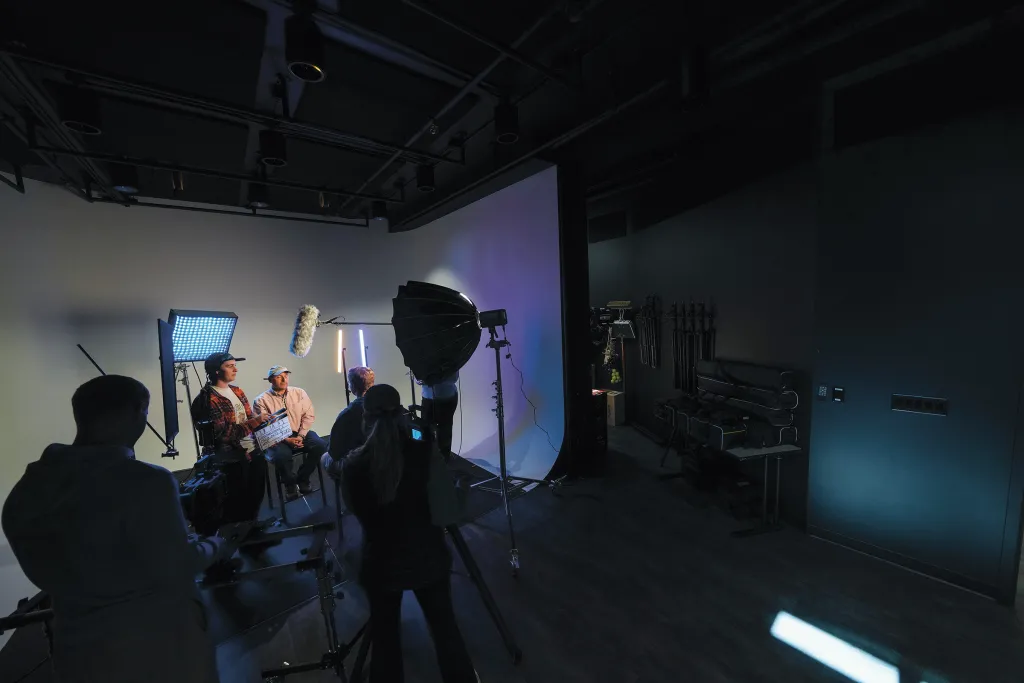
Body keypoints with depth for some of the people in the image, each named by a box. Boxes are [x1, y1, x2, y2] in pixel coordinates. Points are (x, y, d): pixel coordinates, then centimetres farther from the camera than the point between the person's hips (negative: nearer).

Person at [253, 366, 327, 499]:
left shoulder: (299, 393, 7)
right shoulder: (261, 400, -2)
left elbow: (309, 415, 4)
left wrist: (301, 436, -10)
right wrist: (286, 440, -18)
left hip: (300, 434, 3)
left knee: (320, 445, -23)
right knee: (281, 455, -34)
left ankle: (302, 479, 1)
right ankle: (290, 483, -1)